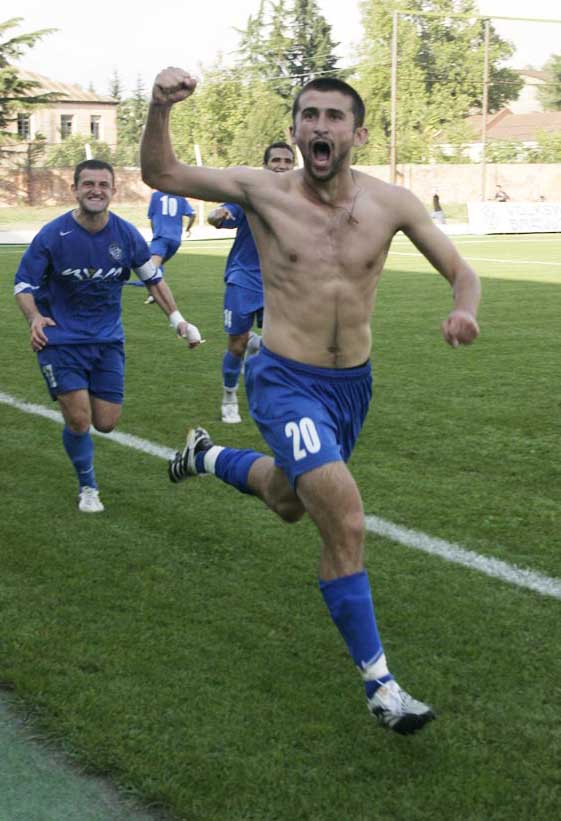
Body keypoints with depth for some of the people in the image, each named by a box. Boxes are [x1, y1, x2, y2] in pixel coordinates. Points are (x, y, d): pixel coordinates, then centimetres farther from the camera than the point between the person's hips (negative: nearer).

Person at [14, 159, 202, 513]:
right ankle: (87, 487, 15)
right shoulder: (52, 236, -13)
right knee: (79, 420, -12)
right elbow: (24, 283, -5)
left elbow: (153, 278, 9)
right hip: (61, 339, -3)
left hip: (107, 340, 3)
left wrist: (177, 319, 1)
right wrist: (35, 318, -24)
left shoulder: (126, 234, -5)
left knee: (106, 423, 1)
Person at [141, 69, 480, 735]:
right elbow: (160, 174, -6)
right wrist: (160, 108, -26)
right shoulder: (265, 192, -11)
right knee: (345, 524, -19)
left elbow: (461, 272, 0)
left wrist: (464, 311, -24)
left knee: (289, 502, 27)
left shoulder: (391, 203, -7)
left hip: (354, 384, 5)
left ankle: (207, 456, 57)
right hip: (285, 383, -4)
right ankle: (379, 685, -8)